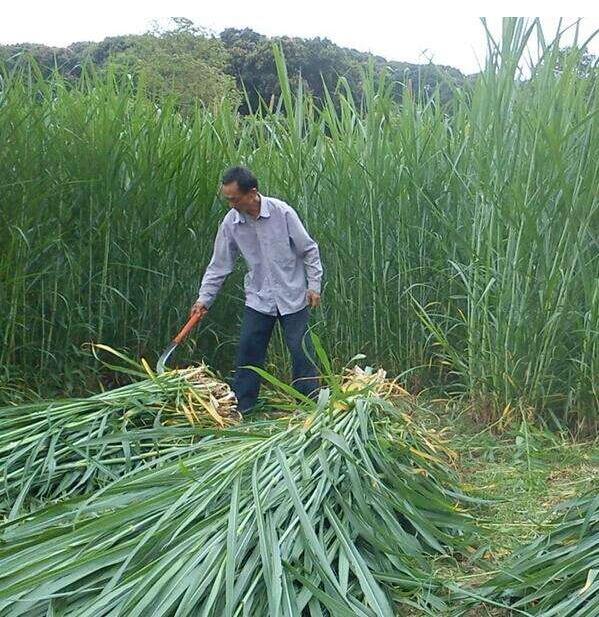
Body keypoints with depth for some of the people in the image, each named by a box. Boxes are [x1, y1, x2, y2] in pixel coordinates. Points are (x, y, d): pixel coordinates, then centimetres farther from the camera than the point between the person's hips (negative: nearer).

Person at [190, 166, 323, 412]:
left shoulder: (282, 212, -16)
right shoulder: (230, 223, -8)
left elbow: (309, 250, -7)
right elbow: (219, 265, 2)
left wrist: (314, 285, -7)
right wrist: (204, 298, -1)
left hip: (293, 297, -3)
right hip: (258, 299, 3)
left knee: (302, 352, 1)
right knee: (248, 353, 3)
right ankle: (241, 409, 14)